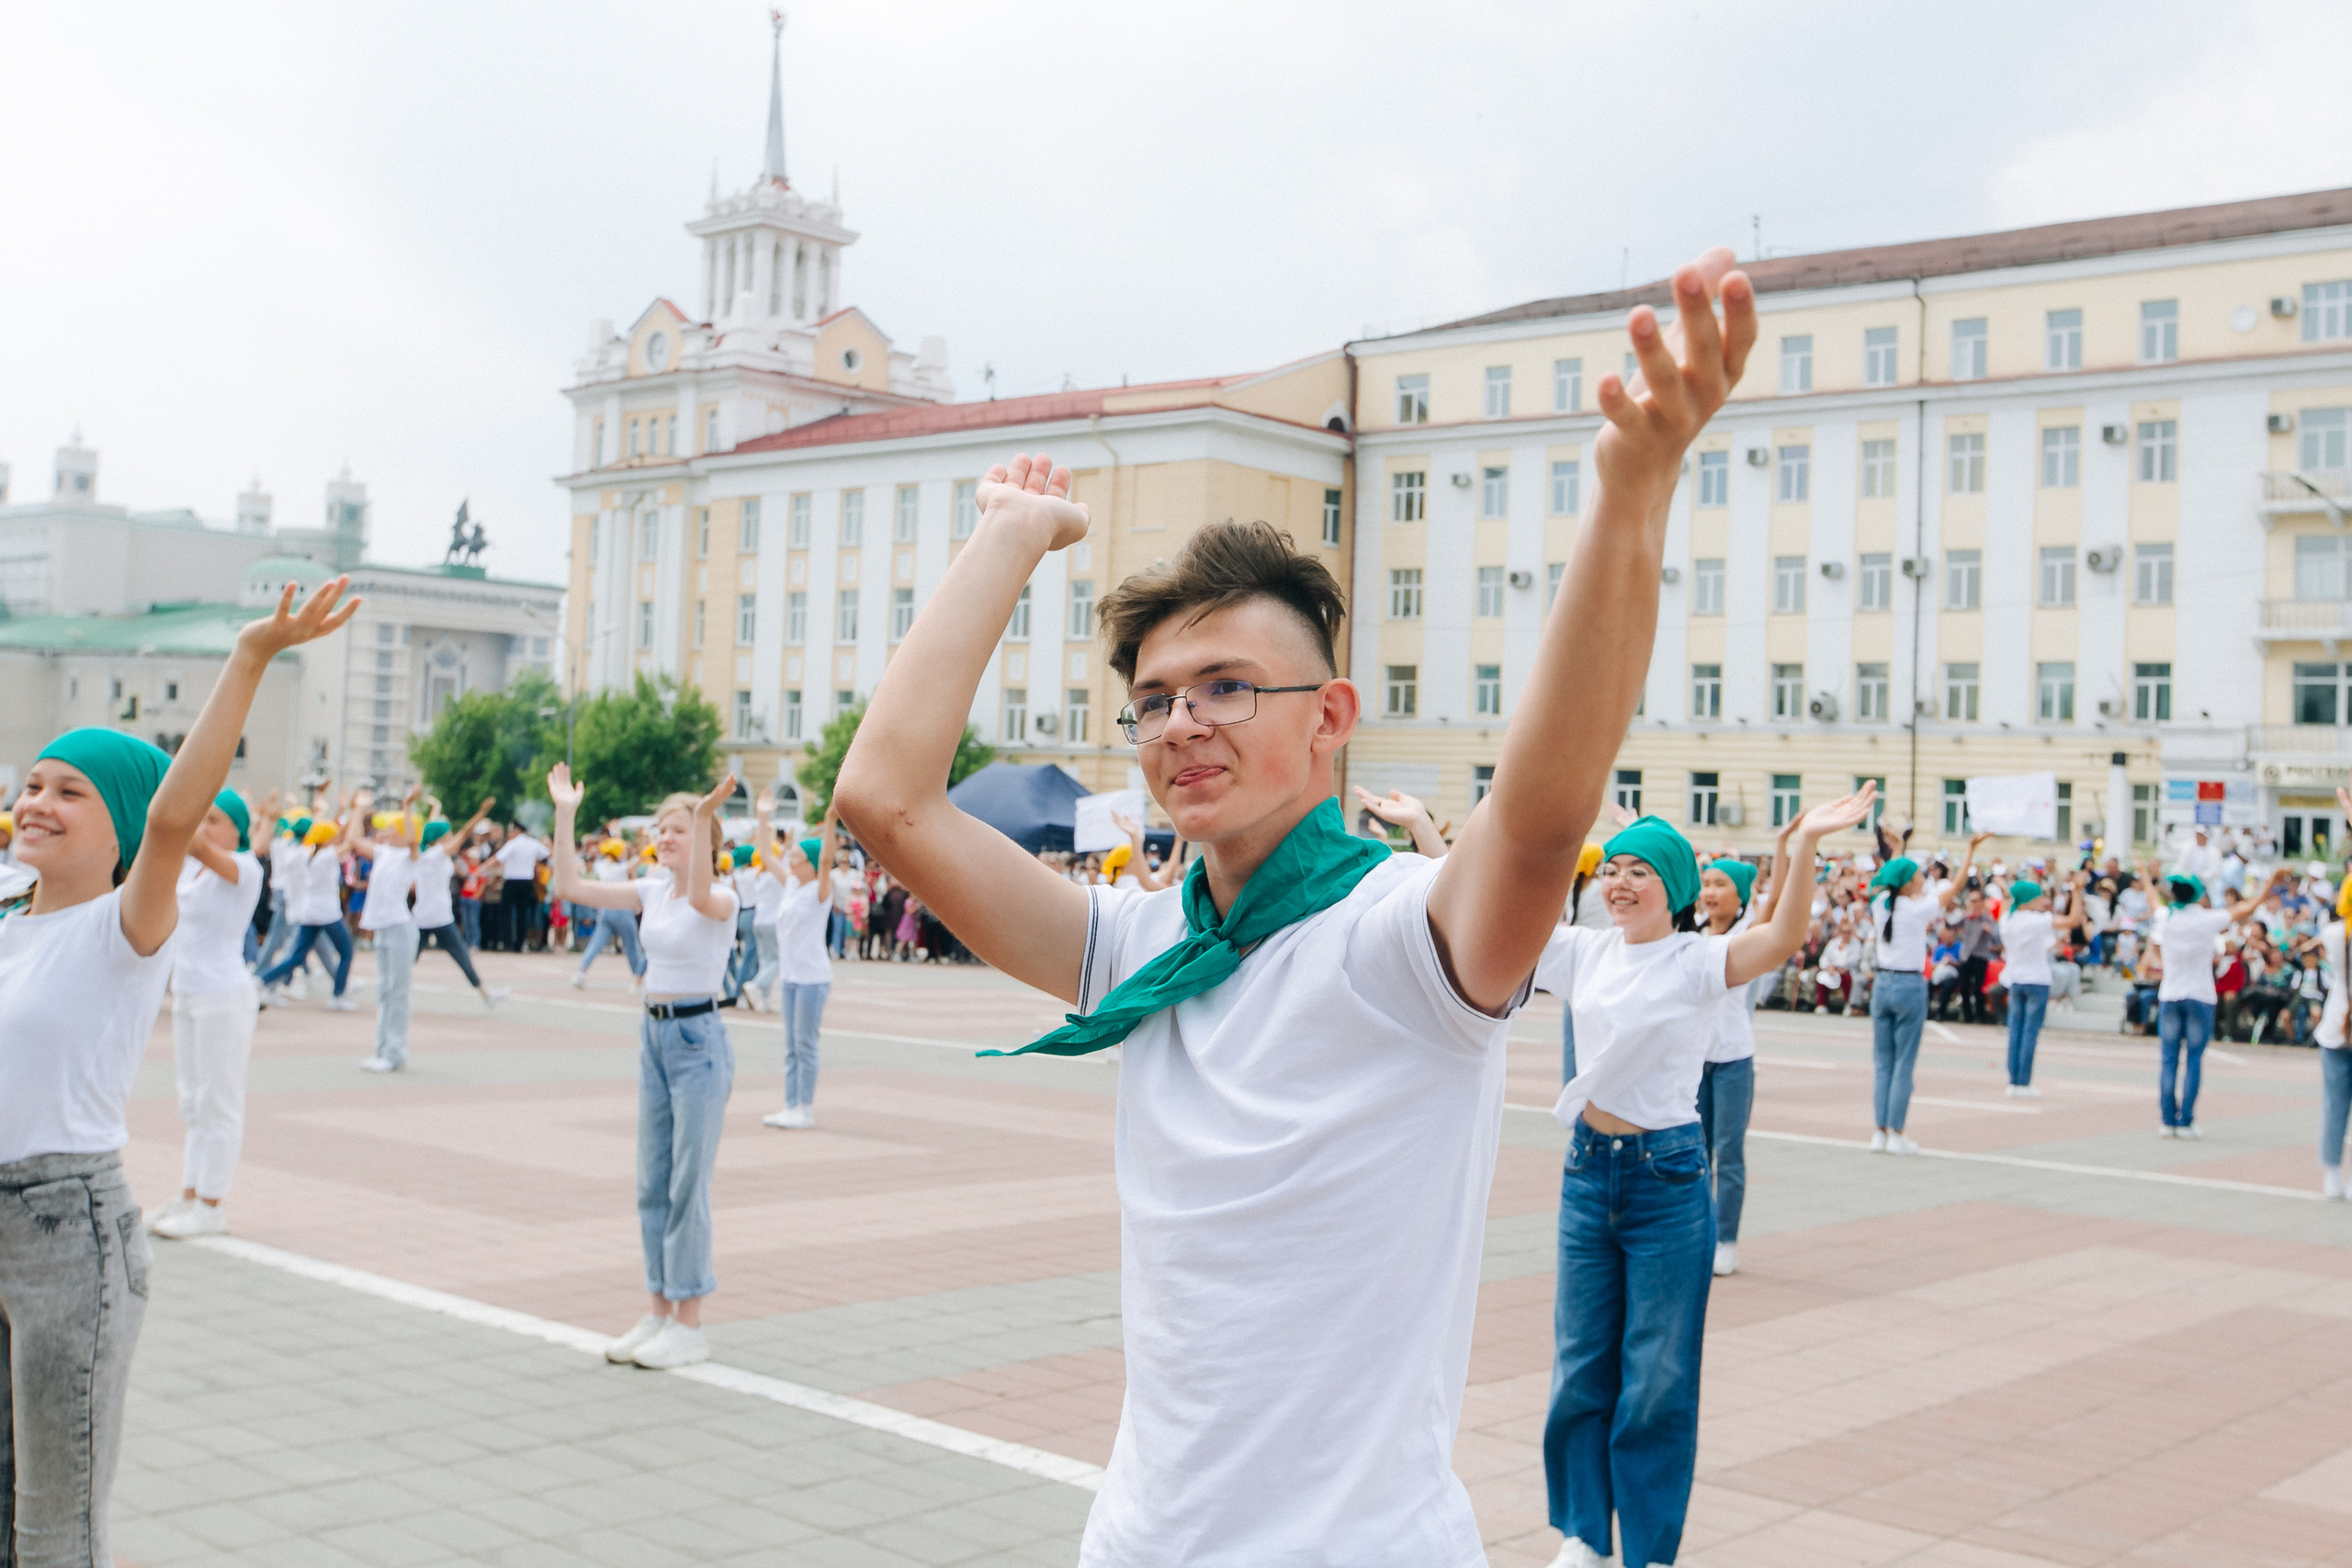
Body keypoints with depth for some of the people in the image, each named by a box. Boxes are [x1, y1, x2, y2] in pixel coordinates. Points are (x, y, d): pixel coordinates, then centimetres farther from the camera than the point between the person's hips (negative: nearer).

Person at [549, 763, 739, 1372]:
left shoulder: (721, 896, -11)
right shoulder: (651, 891, 9)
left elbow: (700, 897, -37)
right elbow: (569, 887, 4)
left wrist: (704, 819, -45)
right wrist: (565, 814, -2)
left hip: (698, 1039, -7)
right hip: (653, 1035, 7)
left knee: (687, 1184, -4)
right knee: (651, 1183, 11)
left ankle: (690, 1325, 5)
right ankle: (659, 1311, 21)